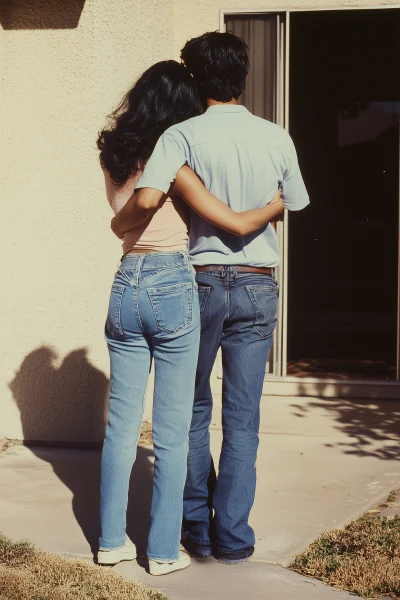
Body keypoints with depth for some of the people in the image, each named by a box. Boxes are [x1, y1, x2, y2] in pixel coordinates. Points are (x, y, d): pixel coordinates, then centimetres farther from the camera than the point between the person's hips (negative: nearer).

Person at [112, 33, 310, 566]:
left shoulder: (183, 135, -10)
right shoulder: (277, 138, 0)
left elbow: (147, 199, -25)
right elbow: (297, 204, 14)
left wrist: (119, 224, -5)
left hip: (201, 282, -2)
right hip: (257, 286, 2)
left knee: (193, 411, 15)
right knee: (242, 418, 7)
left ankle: (197, 530, 21)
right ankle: (233, 537, 11)